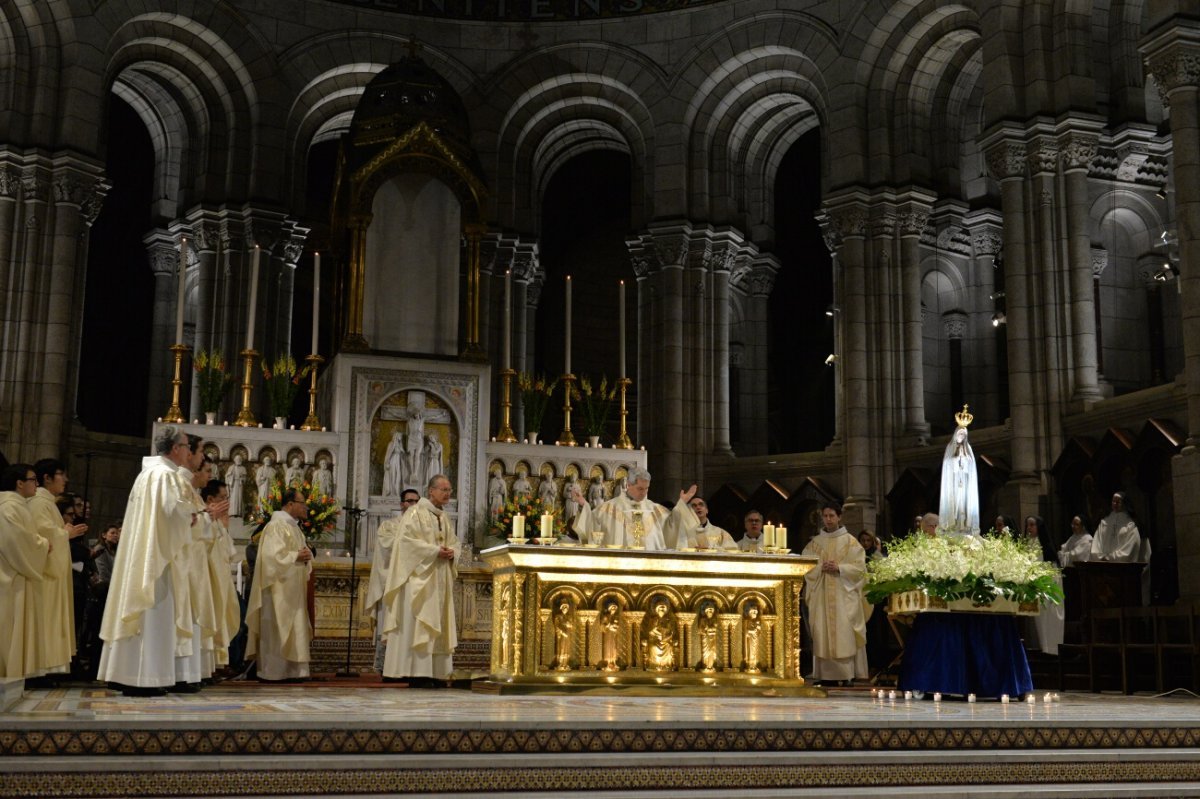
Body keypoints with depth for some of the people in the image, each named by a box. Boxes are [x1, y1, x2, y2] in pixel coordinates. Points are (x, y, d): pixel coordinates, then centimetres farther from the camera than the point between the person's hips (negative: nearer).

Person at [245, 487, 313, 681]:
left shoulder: (293, 526, 17)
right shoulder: (276, 526, -13)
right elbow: (272, 555, -22)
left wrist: (305, 556, 2)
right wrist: (296, 556, -19)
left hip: (292, 589, 10)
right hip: (279, 588, -10)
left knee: (292, 628, 10)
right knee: (276, 630, -5)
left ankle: (289, 670, 13)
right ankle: (273, 671, -1)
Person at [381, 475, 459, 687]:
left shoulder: (445, 518, 18)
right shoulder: (415, 513, -5)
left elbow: (454, 542, 22)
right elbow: (407, 539, -15)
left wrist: (451, 552, -2)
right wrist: (435, 551, -19)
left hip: (440, 580, 8)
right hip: (419, 577, -8)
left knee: (438, 625, 6)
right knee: (418, 623, -10)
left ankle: (434, 673, 8)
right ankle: (417, 673, -10)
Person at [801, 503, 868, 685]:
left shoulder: (850, 541, 5)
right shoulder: (815, 542, 12)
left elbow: (859, 567, -1)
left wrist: (839, 568, -14)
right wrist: (821, 567, -10)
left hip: (844, 594, -2)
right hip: (821, 594, 2)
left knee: (844, 631, -10)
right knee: (822, 631, -3)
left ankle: (846, 673, -8)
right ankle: (826, 674, -2)